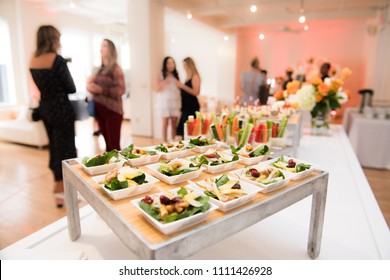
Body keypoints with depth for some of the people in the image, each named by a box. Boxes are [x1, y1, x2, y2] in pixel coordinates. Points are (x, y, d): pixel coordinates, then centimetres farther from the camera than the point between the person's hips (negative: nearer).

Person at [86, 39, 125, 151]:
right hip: (100, 110, 7)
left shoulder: (115, 68, -6)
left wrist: (101, 90, -21)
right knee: (108, 144, 13)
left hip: (112, 110, -7)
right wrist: (91, 85, 4)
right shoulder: (100, 69, 14)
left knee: (114, 145, -5)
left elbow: (120, 90, -16)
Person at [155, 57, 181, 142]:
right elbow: (157, 89, -5)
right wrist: (164, 82, -18)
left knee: (174, 124, 1)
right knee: (165, 123, -5)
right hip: (165, 102, -3)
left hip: (175, 102, 4)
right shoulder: (161, 75, 1)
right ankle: (165, 142, 0)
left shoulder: (176, 75, 13)